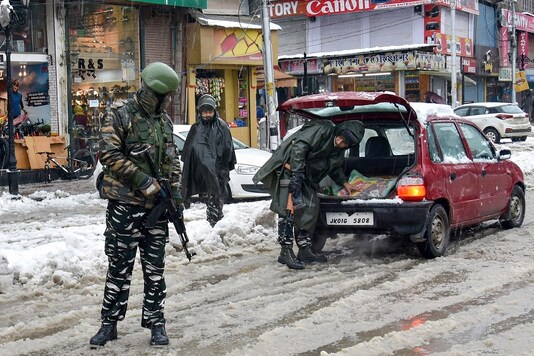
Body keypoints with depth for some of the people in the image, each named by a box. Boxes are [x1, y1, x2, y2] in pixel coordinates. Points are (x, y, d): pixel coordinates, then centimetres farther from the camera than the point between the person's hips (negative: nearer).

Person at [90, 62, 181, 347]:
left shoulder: (165, 120, 12)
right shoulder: (121, 114, -6)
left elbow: (172, 159, 18)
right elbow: (109, 155, -14)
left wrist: (175, 192, 6)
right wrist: (142, 180, -17)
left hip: (156, 204, 5)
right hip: (125, 203, -5)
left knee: (155, 267, 8)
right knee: (120, 265, 1)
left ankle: (155, 322, 16)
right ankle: (110, 323, 11)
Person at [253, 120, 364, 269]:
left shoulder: (338, 151, 8)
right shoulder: (322, 130, -19)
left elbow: (335, 168, 27)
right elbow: (299, 147, -26)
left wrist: (344, 183, 18)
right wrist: (296, 171, -28)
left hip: (305, 177, 10)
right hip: (290, 169, -10)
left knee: (311, 208, 8)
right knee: (288, 208, -15)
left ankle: (305, 250, 15)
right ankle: (286, 252, -15)